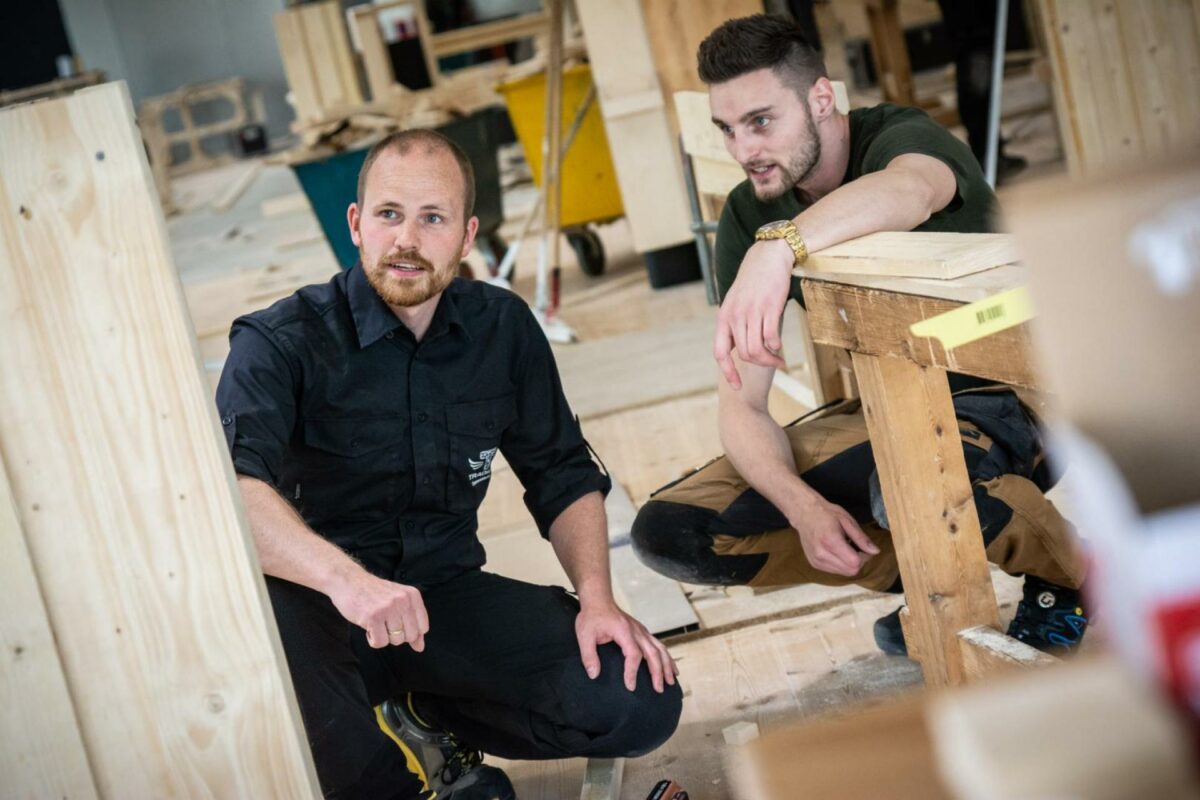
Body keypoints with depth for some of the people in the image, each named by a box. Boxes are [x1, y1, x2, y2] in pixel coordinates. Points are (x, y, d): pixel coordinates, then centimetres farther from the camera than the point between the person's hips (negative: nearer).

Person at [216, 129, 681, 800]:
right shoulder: (283, 341, -13)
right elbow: (229, 485, -30)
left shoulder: (503, 328, 3)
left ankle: (421, 720, 6)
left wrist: (597, 598, -8)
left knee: (641, 700, -18)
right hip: (326, 612, -3)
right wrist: (342, 575, -47)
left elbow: (563, 476, 10)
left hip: (449, 594, 3)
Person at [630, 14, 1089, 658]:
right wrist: (803, 507, -27)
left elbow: (907, 192, -49)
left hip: (999, 397, -6)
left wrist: (779, 246, -67)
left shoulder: (899, 138, -19)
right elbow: (740, 403, -7)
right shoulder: (746, 220, -4)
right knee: (669, 531, -9)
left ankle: (1071, 570, -7)